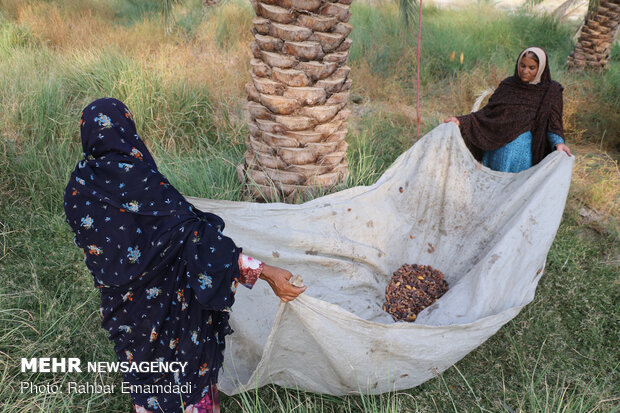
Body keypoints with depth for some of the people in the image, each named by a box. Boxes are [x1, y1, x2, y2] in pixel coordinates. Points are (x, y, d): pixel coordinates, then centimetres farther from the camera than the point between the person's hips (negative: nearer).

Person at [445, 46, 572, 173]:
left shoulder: (551, 91, -1)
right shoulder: (508, 85, 6)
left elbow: (553, 125, -3)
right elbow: (488, 112, 4)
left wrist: (558, 143, -23)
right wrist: (462, 121, -9)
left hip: (526, 153, -3)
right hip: (498, 152, 3)